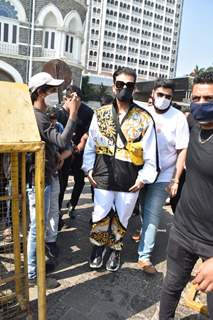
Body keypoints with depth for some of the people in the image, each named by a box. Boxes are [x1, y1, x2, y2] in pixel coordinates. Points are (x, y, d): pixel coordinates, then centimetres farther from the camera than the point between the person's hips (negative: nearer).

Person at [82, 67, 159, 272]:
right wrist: (89, 168, 2)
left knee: (121, 219, 15)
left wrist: (144, 177, -5)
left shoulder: (144, 118, -4)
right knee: (100, 217, 10)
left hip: (129, 181, 0)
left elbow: (150, 154, -1)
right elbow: (91, 144, 7)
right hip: (103, 176, 1)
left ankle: (115, 249, 41)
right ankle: (98, 246, 39)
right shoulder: (100, 114, 2)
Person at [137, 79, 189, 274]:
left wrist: (176, 180, -12)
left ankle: (144, 256, 7)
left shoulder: (178, 118, -9)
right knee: (145, 211, 18)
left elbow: (182, 151, -9)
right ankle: (146, 235, 42)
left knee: (152, 215, -2)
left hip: (162, 176, -3)